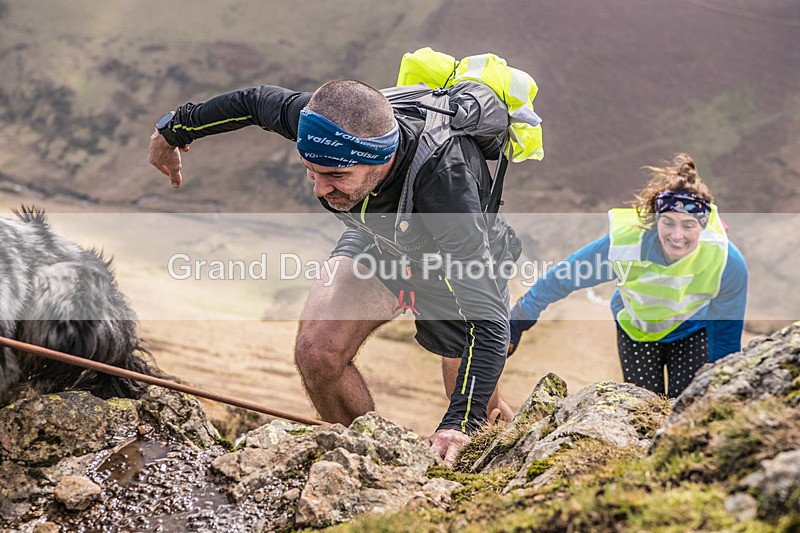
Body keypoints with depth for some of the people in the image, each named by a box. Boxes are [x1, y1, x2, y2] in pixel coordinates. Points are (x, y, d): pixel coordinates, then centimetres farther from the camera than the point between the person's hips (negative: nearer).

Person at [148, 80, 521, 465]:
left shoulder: (446, 181, -46)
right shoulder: (329, 122, -33)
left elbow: (488, 321, -48)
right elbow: (254, 101, -9)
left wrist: (461, 424, -59)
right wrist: (172, 130, 6)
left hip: (464, 264, -3)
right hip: (379, 239, 4)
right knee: (316, 352, -18)